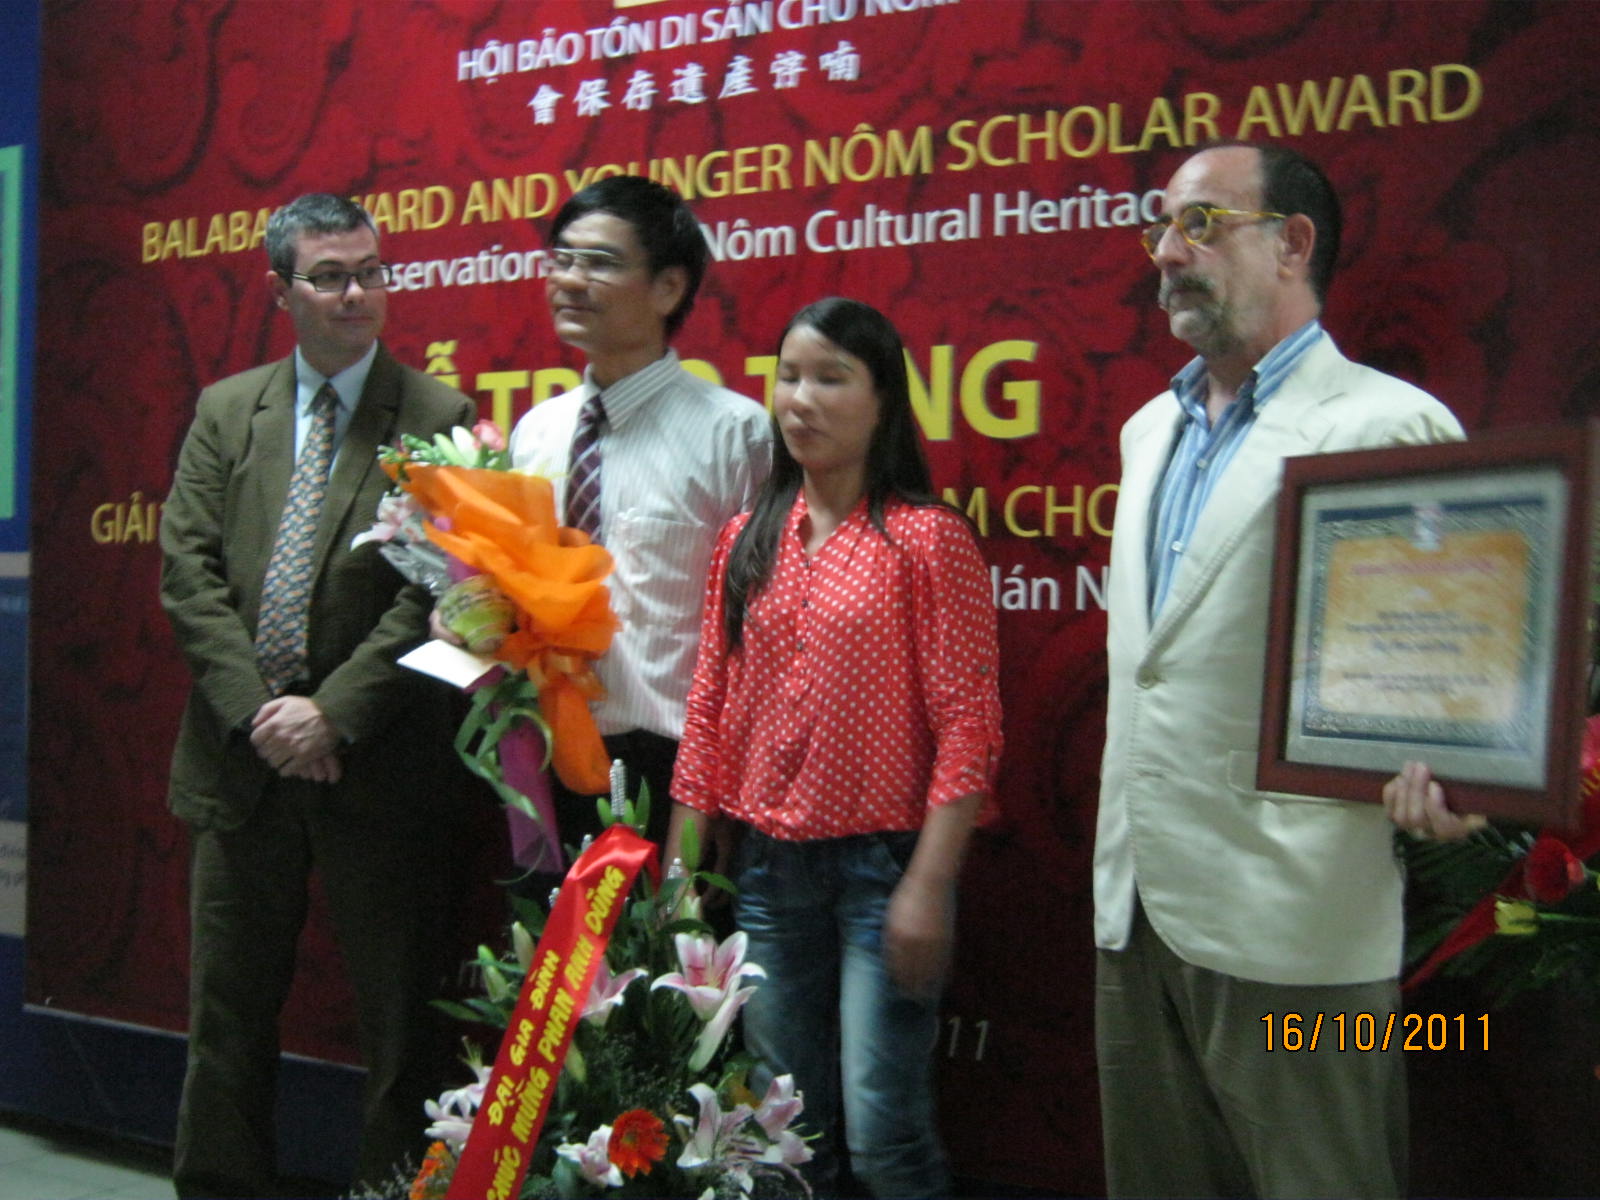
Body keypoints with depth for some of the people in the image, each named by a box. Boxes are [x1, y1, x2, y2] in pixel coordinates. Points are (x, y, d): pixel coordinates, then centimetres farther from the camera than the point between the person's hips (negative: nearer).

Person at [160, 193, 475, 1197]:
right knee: (228, 1015, 14)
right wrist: (253, 710, -9)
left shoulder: (438, 419, -2)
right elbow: (189, 572, 3)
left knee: (402, 1024, 5)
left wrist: (332, 712, -15)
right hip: (242, 758, 4)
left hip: (377, 769, -4)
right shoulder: (226, 411, 10)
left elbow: (434, 594, -9)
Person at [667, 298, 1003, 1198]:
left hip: (883, 861, -5)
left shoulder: (928, 537, -7)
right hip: (768, 863, 5)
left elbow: (966, 725, -11)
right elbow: (711, 710, 10)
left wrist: (928, 886, -16)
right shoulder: (748, 541, 8)